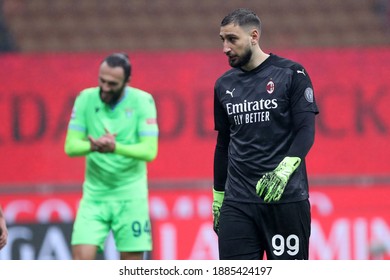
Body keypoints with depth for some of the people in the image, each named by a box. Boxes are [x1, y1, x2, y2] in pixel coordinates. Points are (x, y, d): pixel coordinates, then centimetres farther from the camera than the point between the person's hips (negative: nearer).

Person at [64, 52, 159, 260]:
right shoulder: (86, 99, -2)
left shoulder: (142, 101, -8)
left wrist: (115, 147, -32)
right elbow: (70, 146, -4)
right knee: (81, 258, -12)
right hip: (94, 194, 1)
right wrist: (93, 145, -26)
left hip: (130, 196, -1)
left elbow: (149, 151, -15)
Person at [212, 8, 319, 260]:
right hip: (237, 204, 4)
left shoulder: (291, 74, -2)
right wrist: (218, 196, 17)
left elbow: (306, 132, -9)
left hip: (285, 199, -4)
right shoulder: (224, 85, 12)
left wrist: (284, 170, -25)